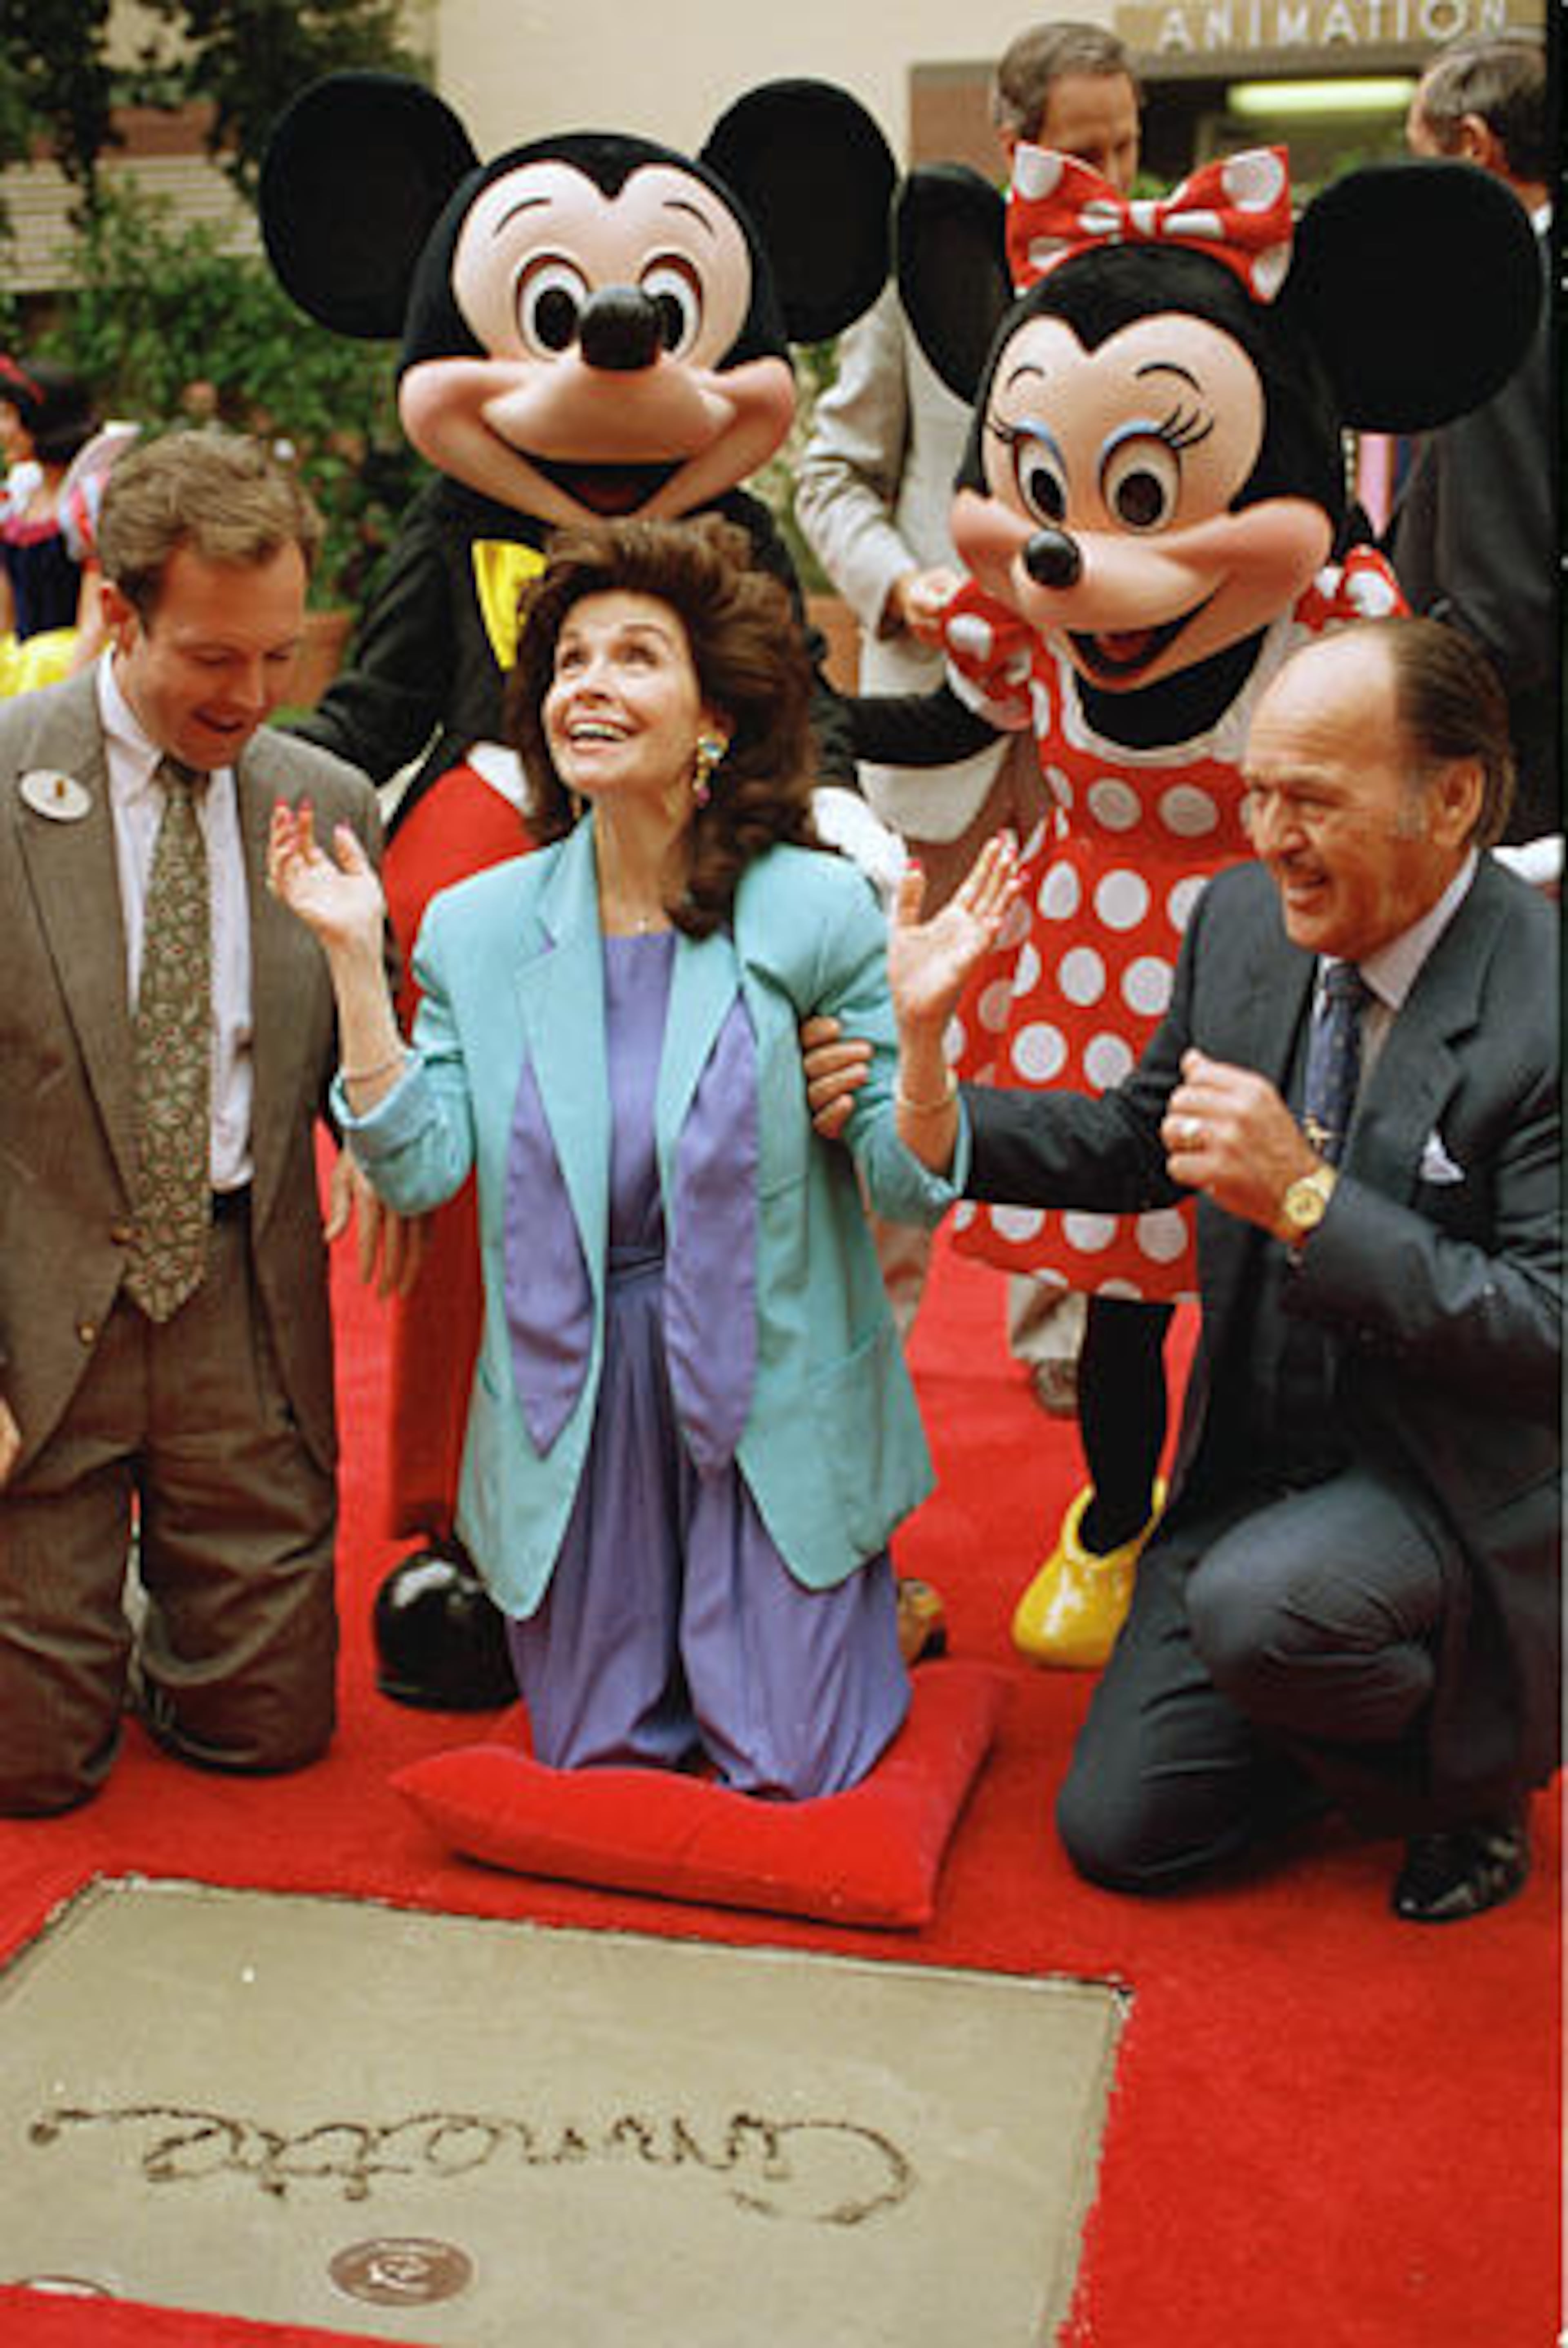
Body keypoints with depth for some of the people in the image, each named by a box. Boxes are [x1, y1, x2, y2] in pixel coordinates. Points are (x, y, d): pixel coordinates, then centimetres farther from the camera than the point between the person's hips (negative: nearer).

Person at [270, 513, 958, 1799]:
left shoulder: (816, 910, -11)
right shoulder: (477, 928, -1)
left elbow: (908, 1185, -11)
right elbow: (419, 1167, -8)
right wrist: (355, 962, -11)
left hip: (772, 1393, -2)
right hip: (572, 1407, 3)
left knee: (788, 1775, 3)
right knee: (598, 1763, 12)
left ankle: (856, 1594, 33)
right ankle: (644, 1649, 44)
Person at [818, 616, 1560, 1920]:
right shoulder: (1242, 919, -2)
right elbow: (1137, 1142, 9)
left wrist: (1307, 1200, -32)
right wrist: (925, 1095, -7)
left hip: (1460, 1484, -6)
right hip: (1256, 1464, 6)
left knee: (1253, 1609, -35)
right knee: (1119, 1829, 4)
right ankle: (1380, 1704, 30)